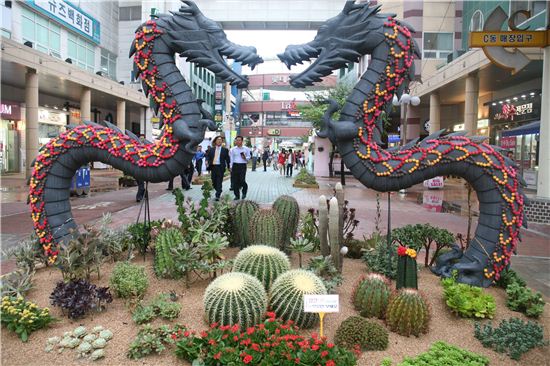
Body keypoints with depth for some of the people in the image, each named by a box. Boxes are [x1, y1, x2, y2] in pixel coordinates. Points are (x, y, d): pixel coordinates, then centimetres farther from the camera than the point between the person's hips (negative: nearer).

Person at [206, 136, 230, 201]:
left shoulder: (225, 150, 6)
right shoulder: (211, 149, 12)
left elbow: (227, 159, 7)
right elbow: (208, 156, 9)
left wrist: (229, 167, 6)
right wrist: (207, 161, -11)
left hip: (220, 167, -3)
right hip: (213, 166, 3)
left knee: (219, 182, -5)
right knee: (214, 182, 8)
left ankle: (218, 196, -2)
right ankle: (218, 191, 32)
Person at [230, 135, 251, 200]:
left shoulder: (246, 149, 5)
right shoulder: (233, 149, 9)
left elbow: (249, 157, 11)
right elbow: (231, 159, 11)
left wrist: (245, 158, -11)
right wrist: (231, 167, 5)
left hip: (243, 166, -2)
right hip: (235, 165, 2)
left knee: (242, 180, -11)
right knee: (235, 181, 1)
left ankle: (244, 192, 19)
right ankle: (237, 195, 13)